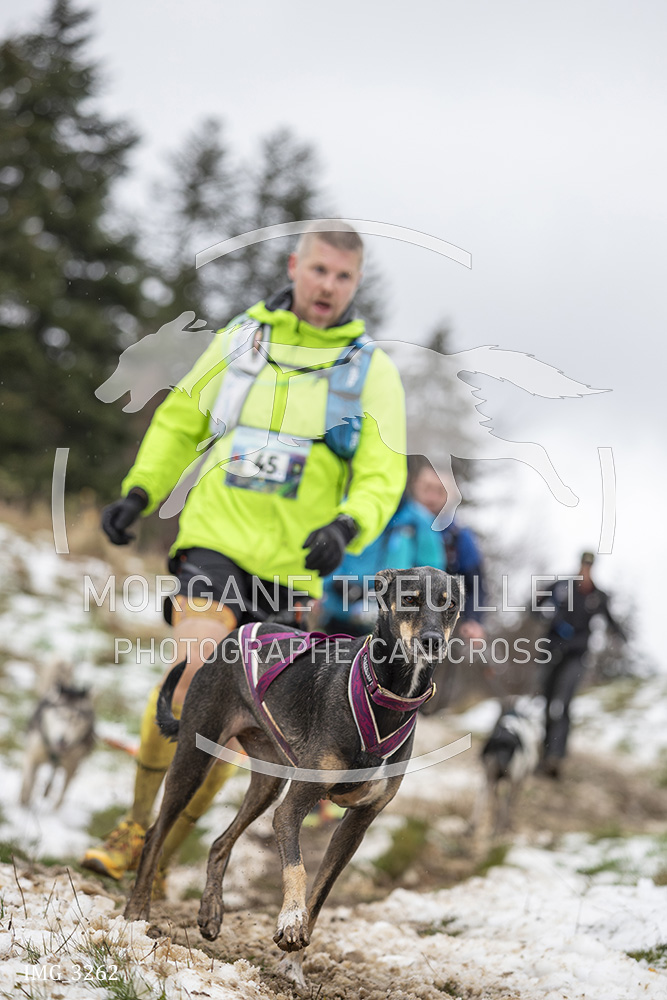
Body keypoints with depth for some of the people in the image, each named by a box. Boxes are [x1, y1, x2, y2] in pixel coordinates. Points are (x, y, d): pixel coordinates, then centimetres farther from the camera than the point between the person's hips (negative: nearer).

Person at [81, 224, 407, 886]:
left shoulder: (371, 370, 6)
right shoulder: (242, 336, 10)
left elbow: (383, 479, 1)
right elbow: (180, 421, 20)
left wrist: (347, 527, -20)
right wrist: (139, 491, 7)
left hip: (290, 567, 1)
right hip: (214, 540, 0)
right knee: (196, 672, -22)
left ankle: (160, 859, 15)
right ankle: (135, 828, -5)